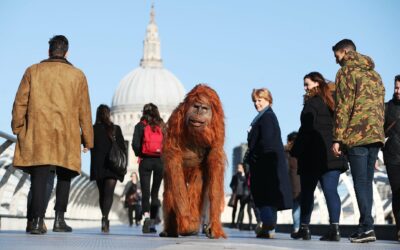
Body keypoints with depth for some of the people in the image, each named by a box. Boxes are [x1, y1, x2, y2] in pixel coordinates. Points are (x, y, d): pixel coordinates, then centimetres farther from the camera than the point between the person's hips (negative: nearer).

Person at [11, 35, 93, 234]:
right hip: (66, 135, 0)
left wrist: (18, 128, 14)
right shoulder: (77, 75, 7)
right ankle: (59, 218, 9)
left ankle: (38, 221, -13)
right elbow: (84, 110, 7)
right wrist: (87, 139, 12)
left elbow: (20, 102, 5)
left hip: (37, 133, 0)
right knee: (64, 176, 15)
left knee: (39, 177, -2)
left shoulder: (33, 71, 7)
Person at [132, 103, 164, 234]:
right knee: (155, 192, 10)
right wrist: (163, 154, 11)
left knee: (145, 191, -2)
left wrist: (139, 155, 6)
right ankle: (153, 223, 10)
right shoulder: (162, 126, 8)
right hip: (160, 161, 2)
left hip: (145, 161, -2)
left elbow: (135, 144, -9)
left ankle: (146, 216, -27)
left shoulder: (141, 126, 1)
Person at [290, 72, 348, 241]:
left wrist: (295, 151, -9)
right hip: (332, 155, 6)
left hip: (313, 155, -5)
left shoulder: (312, 103, -6)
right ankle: (334, 229, -11)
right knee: (331, 190, -1)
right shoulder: (331, 103, 15)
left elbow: (306, 129, -12)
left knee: (307, 191, 5)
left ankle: (304, 229, 10)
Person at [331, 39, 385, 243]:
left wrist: (337, 138, -11)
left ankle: (367, 227, -14)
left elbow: (342, 107, -10)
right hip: (376, 135, 7)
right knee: (366, 181, 10)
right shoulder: (374, 74, 21)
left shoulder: (347, 72, -3)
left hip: (357, 135, -7)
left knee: (360, 182, -7)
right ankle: (365, 226, 11)